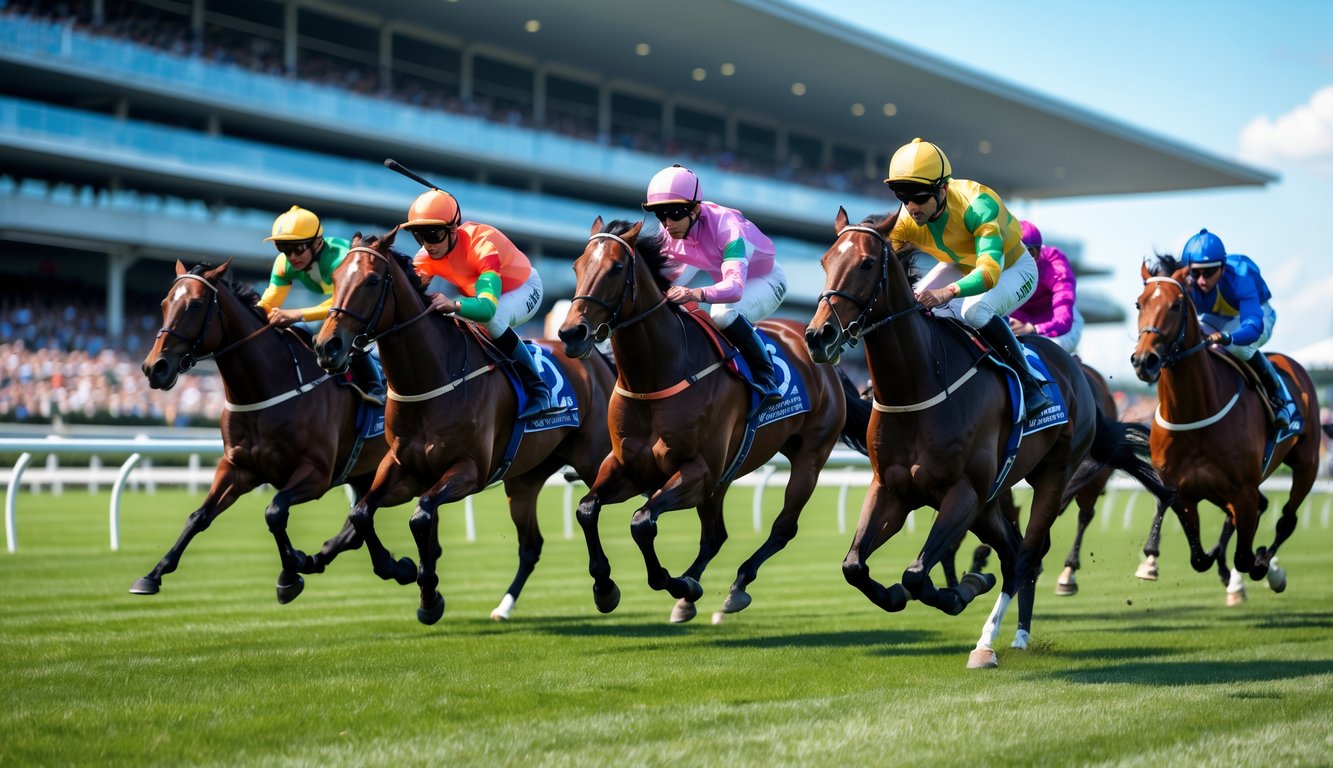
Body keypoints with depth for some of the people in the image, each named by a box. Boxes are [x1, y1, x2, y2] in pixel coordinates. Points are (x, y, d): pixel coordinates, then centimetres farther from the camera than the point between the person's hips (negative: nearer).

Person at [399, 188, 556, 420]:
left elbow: (488, 306, -53)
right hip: (476, 291, 6)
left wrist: (454, 305, -73)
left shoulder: (482, 246, -40)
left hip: (524, 288, -6)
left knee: (492, 319, -38)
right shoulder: (426, 256, -20)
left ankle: (537, 389, -25)